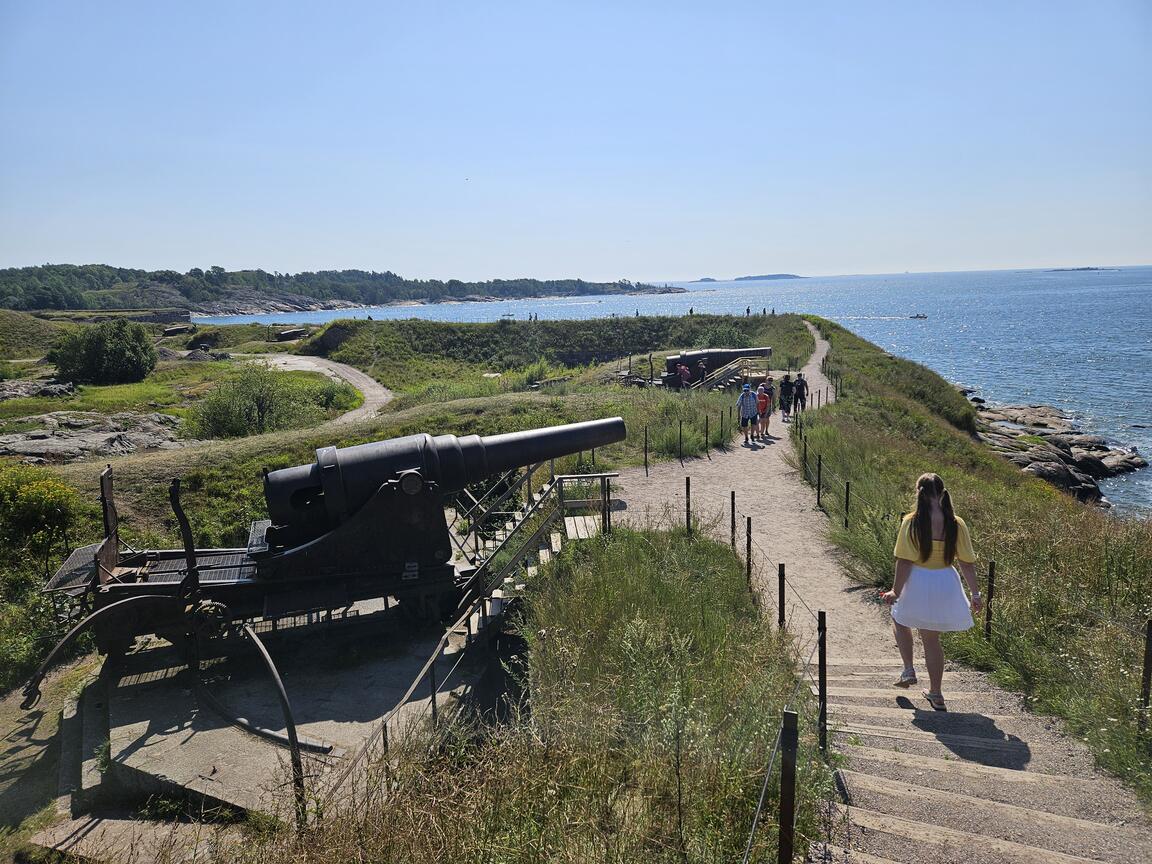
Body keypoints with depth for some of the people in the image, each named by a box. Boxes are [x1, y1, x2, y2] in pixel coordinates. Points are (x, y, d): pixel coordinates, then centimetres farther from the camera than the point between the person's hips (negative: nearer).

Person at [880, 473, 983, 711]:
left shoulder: (912, 522, -14)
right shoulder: (956, 524, -4)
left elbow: (905, 561, -14)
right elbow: (967, 563, -1)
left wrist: (896, 591, -6)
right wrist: (976, 595, 8)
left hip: (918, 583, -3)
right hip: (946, 583, 3)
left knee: (900, 621, 27)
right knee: (931, 638, 17)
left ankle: (909, 671, 22)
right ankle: (935, 694, 23)